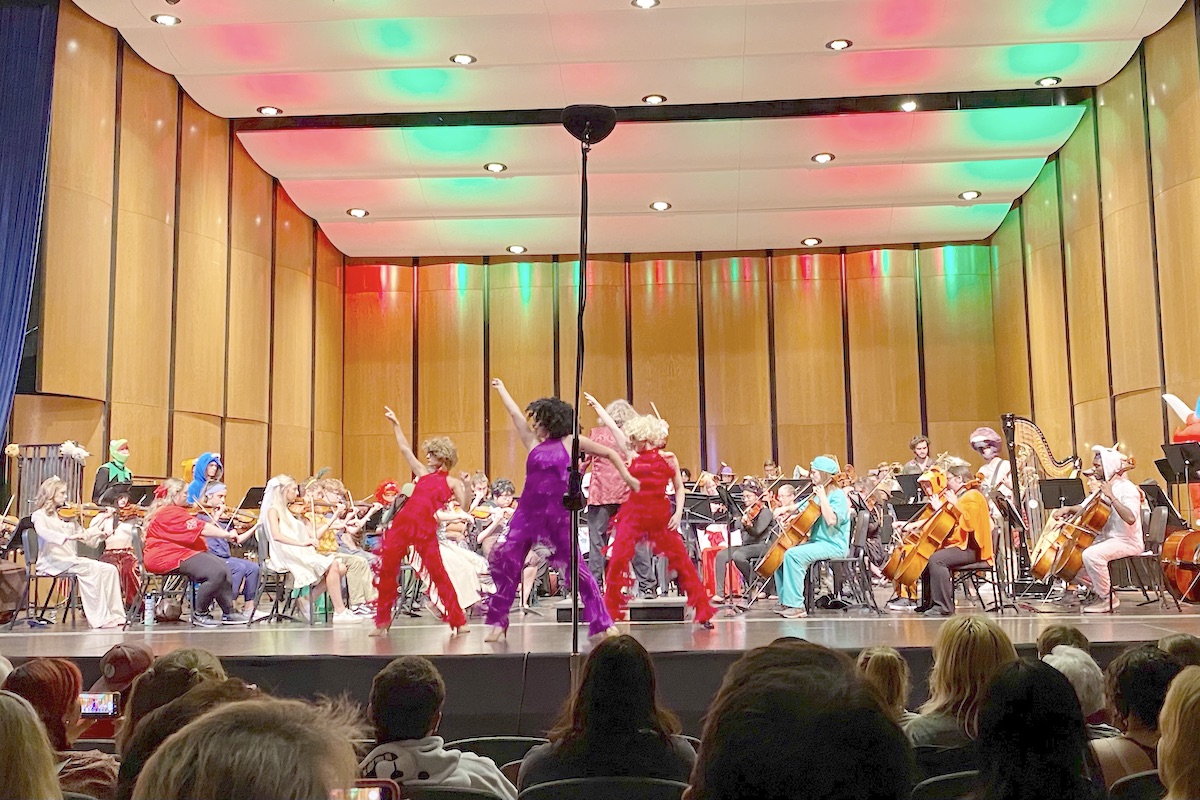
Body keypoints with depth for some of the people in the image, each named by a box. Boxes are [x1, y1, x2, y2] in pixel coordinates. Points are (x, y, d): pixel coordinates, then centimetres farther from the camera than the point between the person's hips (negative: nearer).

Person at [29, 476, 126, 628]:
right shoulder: (39, 515, 0)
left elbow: (85, 537, 15)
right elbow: (43, 532, -23)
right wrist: (68, 536, -37)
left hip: (71, 560, 6)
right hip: (52, 563, -6)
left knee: (109, 569, -13)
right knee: (91, 569, -29)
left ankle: (115, 615, -17)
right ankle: (100, 618, -26)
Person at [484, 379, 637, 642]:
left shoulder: (570, 441, 1)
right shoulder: (533, 442, 11)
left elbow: (609, 453, 4)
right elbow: (515, 413, 21)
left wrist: (627, 477, -2)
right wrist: (500, 389, 31)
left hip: (559, 514, -4)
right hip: (529, 512, 4)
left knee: (574, 566, -4)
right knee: (504, 560, -4)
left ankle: (602, 623, 5)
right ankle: (498, 623, 7)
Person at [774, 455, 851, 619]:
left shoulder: (837, 495, -10)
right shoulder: (817, 494, 16)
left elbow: (831, 520, -26)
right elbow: (802, 513, 21)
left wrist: (822, 497, -22)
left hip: (834, 545, -9)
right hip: (817, 542, 9)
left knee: (793, 555, -29)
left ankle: (797, 605, -26)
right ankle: (785, 601, 2)